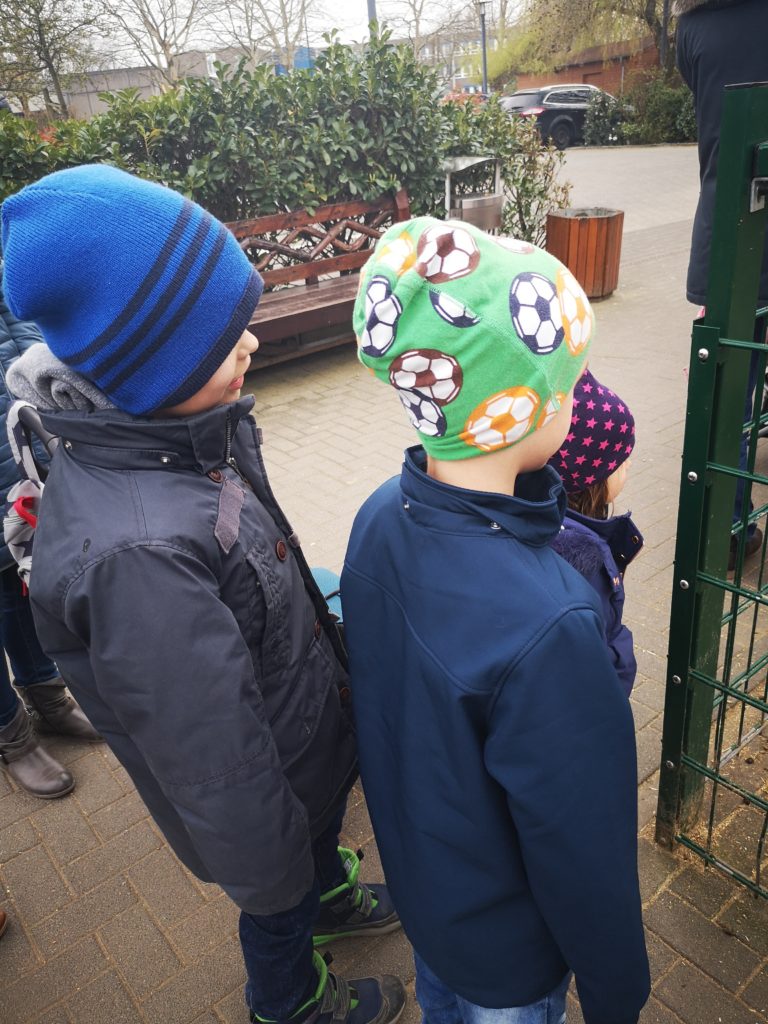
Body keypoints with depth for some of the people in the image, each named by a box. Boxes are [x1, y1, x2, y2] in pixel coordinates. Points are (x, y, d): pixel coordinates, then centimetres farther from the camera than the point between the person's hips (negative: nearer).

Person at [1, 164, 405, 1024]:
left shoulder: (179, 433, -14)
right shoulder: (134, 555, -42)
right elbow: (211, 765, -30)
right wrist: (268, 871, -15)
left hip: (311, 734, 7)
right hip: (267, 787, -7)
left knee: (322, 832, 36)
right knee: (281, 907, 26)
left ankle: (332, 896, 69)